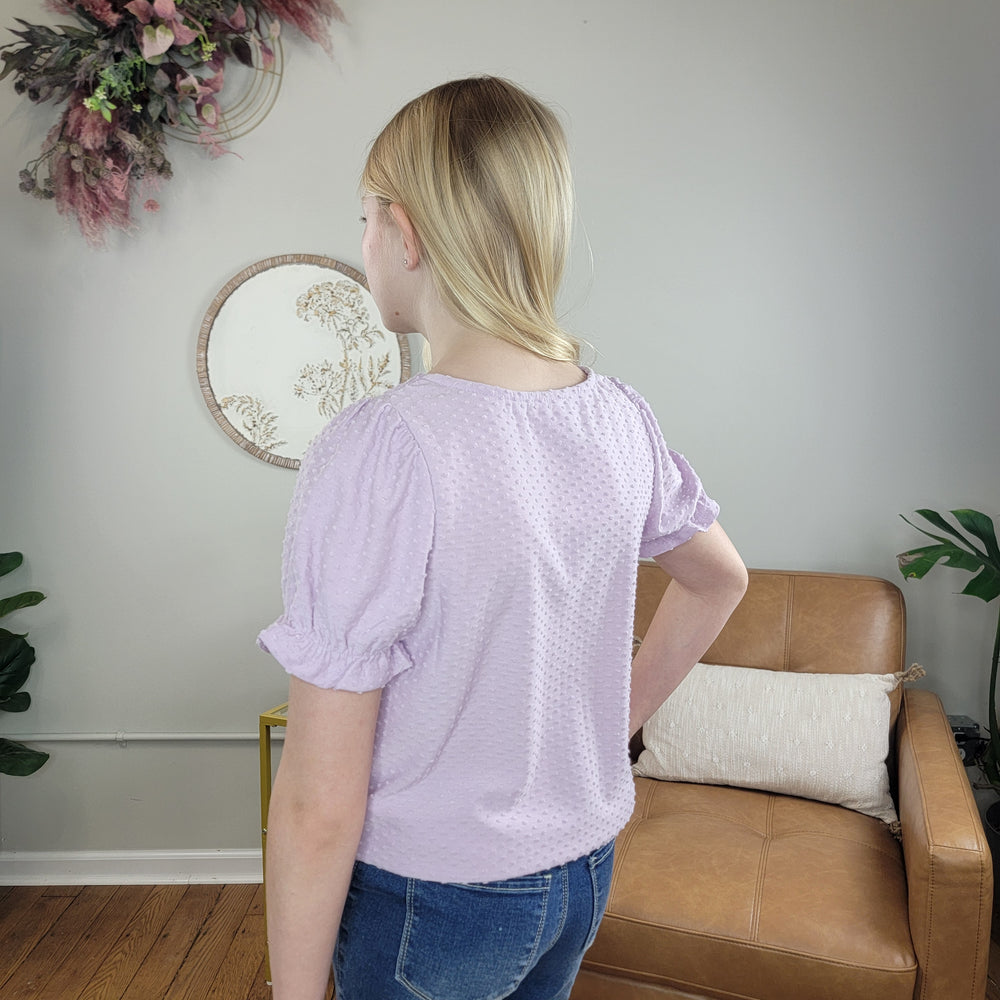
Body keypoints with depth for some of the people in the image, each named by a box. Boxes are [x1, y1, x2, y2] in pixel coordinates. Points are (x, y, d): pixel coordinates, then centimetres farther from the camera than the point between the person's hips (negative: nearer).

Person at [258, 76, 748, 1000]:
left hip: (432, 901, -5)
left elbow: (320, 806, -23)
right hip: (585, 872, 6)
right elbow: (721, 580, 13)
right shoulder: (619, 417, -7)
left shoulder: (378, 452, -27)